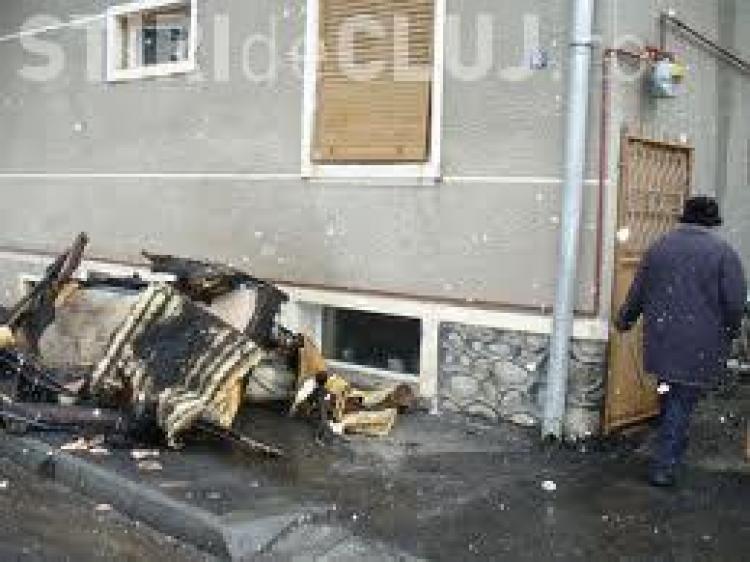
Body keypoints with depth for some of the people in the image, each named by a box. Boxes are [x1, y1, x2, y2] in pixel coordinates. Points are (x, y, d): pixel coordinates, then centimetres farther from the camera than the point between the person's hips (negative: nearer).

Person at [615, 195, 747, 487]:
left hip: (661, 340, 4)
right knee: (683, 401, 2)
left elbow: (637, 293, 10)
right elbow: (735, 301, -10)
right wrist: (730, 332, 8)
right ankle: (664, 465, 3)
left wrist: (625, 321, 25)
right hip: (700, 346, -4)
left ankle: (673, 444, 39)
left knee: (669, 394, 22)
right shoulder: (723, 252, -7)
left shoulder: (658, 247, 4)